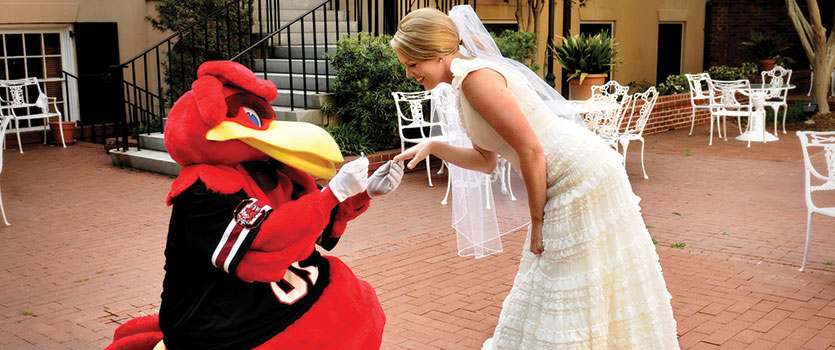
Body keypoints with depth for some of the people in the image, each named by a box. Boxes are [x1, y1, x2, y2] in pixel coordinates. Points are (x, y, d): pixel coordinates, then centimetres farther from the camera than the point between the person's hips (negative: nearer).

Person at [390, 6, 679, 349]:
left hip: (583, 177, -10)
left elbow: (531, 151, -22)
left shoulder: (475, 76, -19)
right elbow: (486, 160, 17)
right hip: (575, 179, 10)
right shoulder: (466, 81, 11)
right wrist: (433, 147, 4)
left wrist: (537, 221, -12)